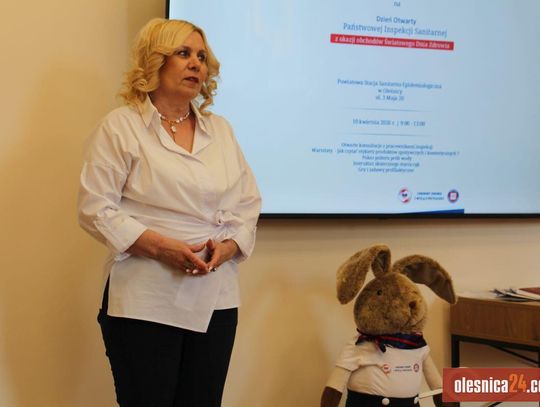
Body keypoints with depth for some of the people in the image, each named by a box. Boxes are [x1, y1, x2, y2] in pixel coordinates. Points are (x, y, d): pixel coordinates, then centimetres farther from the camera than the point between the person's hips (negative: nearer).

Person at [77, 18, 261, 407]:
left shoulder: (221, 130, 14)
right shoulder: (121, 127, -1)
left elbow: (248, 205, 13)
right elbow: (96, 208, -7)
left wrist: (227, 248, -7)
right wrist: (161, 247, -17)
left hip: (216, 299, 5)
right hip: (145, 301, -4)